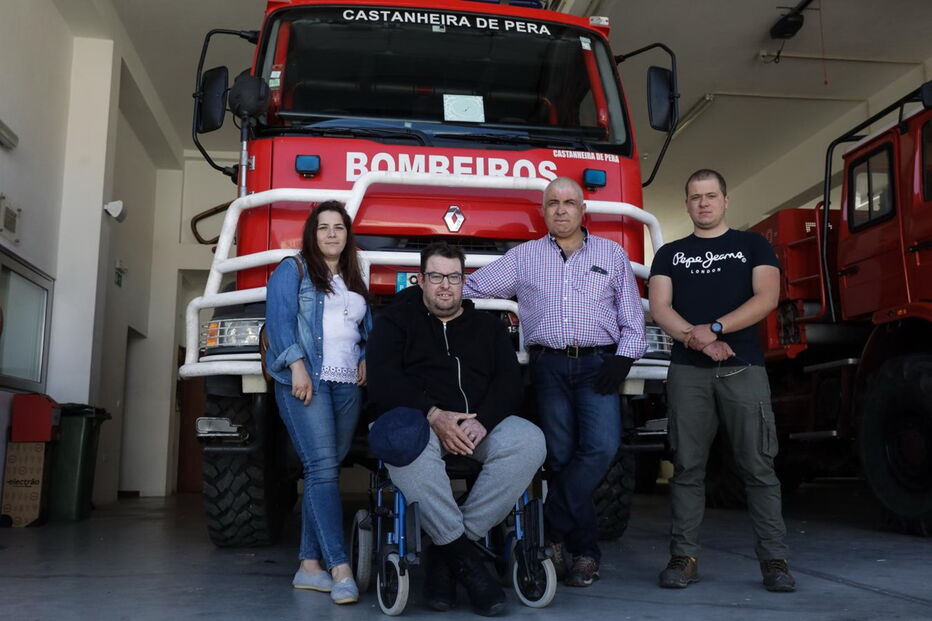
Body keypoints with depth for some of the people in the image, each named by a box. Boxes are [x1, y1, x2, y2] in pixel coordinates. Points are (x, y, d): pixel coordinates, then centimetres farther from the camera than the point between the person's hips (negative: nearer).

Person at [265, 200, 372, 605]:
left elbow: (367, 329, 24)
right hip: (305, 381, -6)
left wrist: (366, 358, 3)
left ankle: (310, 566, 7)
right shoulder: (293, 270, 7)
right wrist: (297, 367, -17)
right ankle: (340, 569, -19)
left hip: (347, 385, 6)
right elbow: (279, 320, -5)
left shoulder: (355, 281, 24)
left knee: (325, 471, 3)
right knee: (322, 468, -15)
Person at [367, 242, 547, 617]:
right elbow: (382, 382, -3)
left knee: (529, 441, -29)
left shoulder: (488, 326, 21)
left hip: (480, 423, 3)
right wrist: (434, 416, -19)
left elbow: (509, 382, 7)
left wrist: (481, 422, -15)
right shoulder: (396, 321, 13)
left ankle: (445, 552, -24)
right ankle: (463, 558, -30)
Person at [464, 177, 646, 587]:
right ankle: (584, 550, 7)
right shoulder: (523, 256, 15)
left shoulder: (612, 254, 15)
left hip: (598, 363, 0)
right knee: (561, 454, -3)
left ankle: (553, 532, -7)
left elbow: (632, 316, 12)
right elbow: (471, 287, 13)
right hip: (548, 365, 0)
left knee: (601, 446, -19)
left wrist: (623, 358, -2)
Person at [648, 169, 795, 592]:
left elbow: (767, 297, -3)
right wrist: (696, 340, -14)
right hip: (687, 371, 1)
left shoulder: (753, 246, 13)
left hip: (743, 368, -1)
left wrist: (714, 328, -14)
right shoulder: (670, 254, 16)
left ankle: (774, 558, 3)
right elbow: (660, 308, 3)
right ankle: (684, 556, 3)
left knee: (758, 465, -2)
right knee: (688, 466, 0)